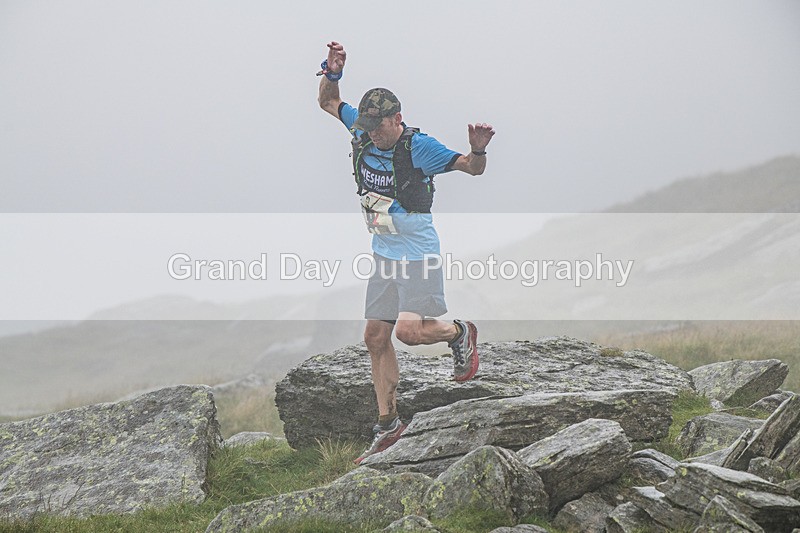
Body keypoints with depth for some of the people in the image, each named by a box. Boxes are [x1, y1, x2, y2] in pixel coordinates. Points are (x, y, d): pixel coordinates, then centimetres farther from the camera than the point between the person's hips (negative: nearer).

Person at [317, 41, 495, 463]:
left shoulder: (419, 147, -17)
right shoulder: (363, 132, 0)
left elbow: (472, 169, -13)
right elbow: (328, 101, 14)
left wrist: (478, 150, -34)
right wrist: (332, 73, -5)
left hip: (417, 254, -7)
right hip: (383, 254, 7)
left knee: (409, 330, -20)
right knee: (376, 338, 6)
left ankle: (460, 334, 13)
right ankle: (387, 424, 15)